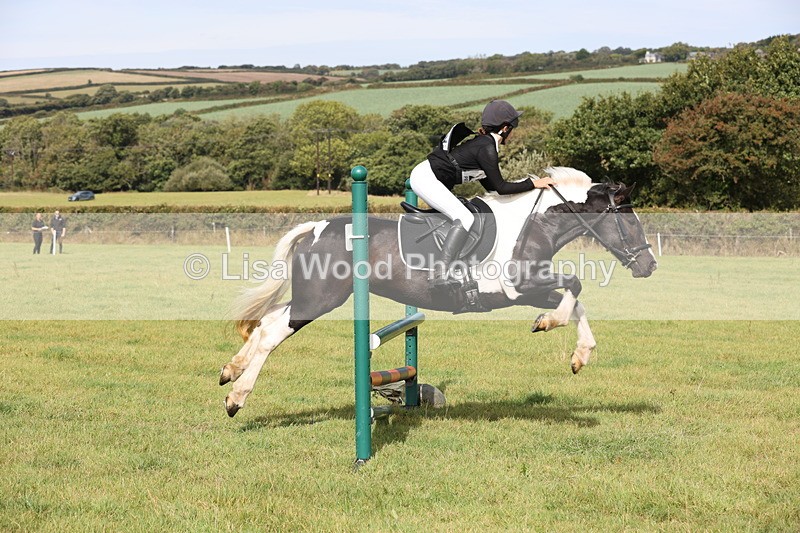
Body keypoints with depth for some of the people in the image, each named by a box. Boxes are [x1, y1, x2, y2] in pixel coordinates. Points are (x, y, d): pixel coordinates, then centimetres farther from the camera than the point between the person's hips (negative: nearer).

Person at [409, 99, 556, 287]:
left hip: (426, 177, 11)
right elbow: (500, 187, -14)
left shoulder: (483, 142, 14)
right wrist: (533, 184, -9)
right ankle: (441, 276, -29)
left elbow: (490, 185, 21)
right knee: (465, 219, -21)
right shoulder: (487, 148, -15)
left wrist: (525, 184, 21)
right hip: (425, 178, -11)